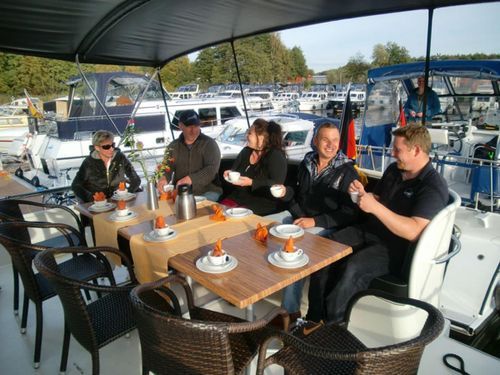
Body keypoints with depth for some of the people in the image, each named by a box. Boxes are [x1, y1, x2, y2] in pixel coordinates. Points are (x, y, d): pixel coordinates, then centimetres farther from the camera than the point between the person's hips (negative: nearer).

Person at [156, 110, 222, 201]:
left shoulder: (209, 143, -3)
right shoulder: (173, 146, 10)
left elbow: (212, 170, -14)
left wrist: (190, 179, -30)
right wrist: (163, 178, -22)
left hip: (207, 192, -4)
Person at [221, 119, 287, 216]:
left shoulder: (276, 156, -8)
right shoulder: (246, 151, 13)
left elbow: (276, 186, -18)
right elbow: (234, 169, 24)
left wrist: (251, 183, -26)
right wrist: (229, 173, 0)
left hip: (263, 203, -6)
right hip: (238, 197, 6)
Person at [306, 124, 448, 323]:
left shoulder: (433, 187, -16)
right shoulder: (393, 170, 10)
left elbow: (414, 232, -27)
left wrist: (375, 207, -31)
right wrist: (362, 193, 0)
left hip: (395, 247, -7)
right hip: (368, 231, 8)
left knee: (353, 268, -31)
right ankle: (313, 318, -6)